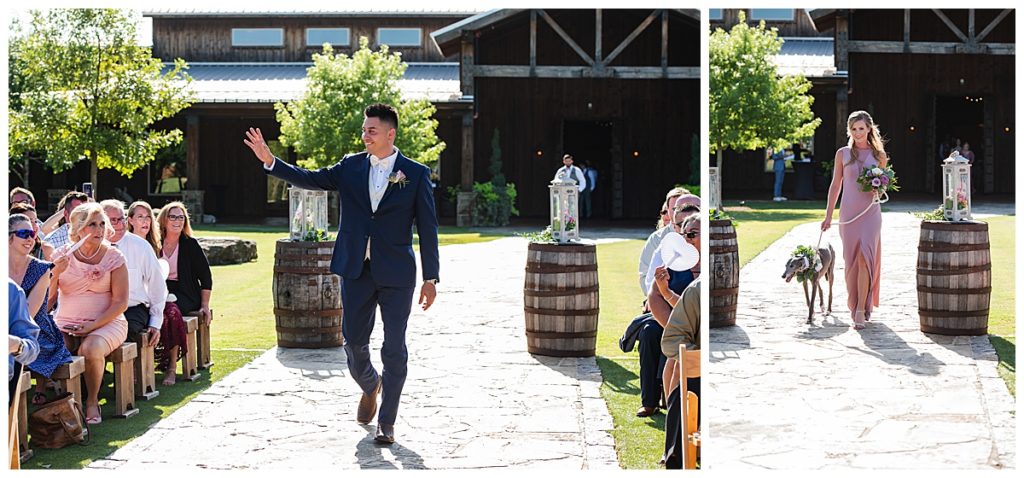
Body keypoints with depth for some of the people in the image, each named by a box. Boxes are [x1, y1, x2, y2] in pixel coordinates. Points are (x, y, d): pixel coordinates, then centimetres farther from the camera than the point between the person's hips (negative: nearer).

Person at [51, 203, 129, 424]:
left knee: (90, 348, -34)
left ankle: (92, 402, -10)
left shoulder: (113, 257, 0)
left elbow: (120, 302, -6)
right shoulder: (62, 255, 6)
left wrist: (91, 326, -16)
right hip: (65, 323, 2)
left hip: (106, 323, -2)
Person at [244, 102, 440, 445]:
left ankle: (386, 423, 12)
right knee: (354, 342, 9)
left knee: (394, 350, 0)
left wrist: (430, 278, -5)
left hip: (396, 275, -3)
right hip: (356, 271, 3)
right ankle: (370, 386, 41)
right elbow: (310, 179, 2)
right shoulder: (351, 167, 7)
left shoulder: (415, 174, -2)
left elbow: (427, 228, -2)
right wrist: (269, 161, -12)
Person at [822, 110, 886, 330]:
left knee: (864, 258, -14)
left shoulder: (878, 155, 6)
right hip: (848, 212, 1)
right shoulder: (843, 153, 7)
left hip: (870, 212, -1)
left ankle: (861, 311, -15)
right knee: (851, 262, 4)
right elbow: (836, 185, 10)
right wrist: (828, 215, 7)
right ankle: (855, 306, 19)